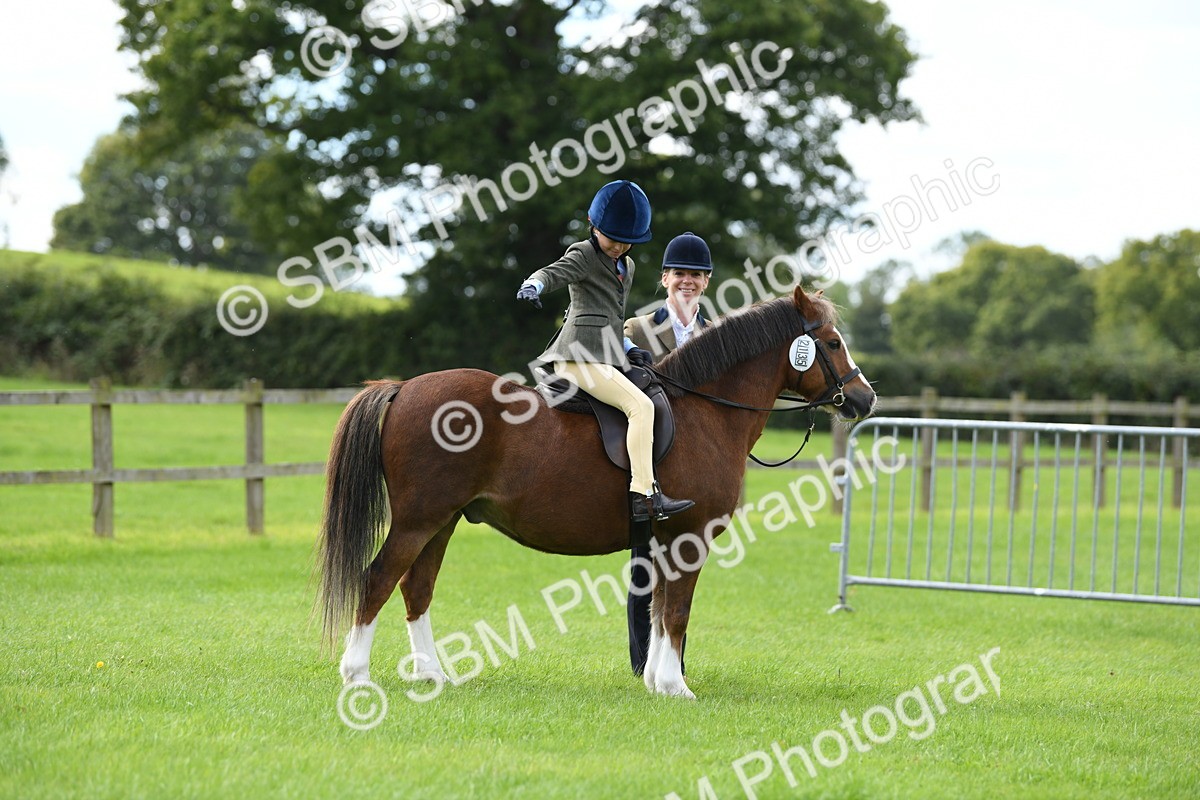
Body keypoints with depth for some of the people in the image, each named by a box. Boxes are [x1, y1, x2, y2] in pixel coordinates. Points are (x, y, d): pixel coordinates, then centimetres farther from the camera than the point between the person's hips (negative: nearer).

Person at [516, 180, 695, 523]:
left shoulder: (626, 267, 24)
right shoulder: (583, 256, -1)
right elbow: (553, 273, -19)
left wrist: (627, 348, 12)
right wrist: (533, 286, -42)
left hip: (604, 356, 10)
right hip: (581, 356, -10)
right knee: (641, 405, -23)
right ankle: (644, 496, -29)